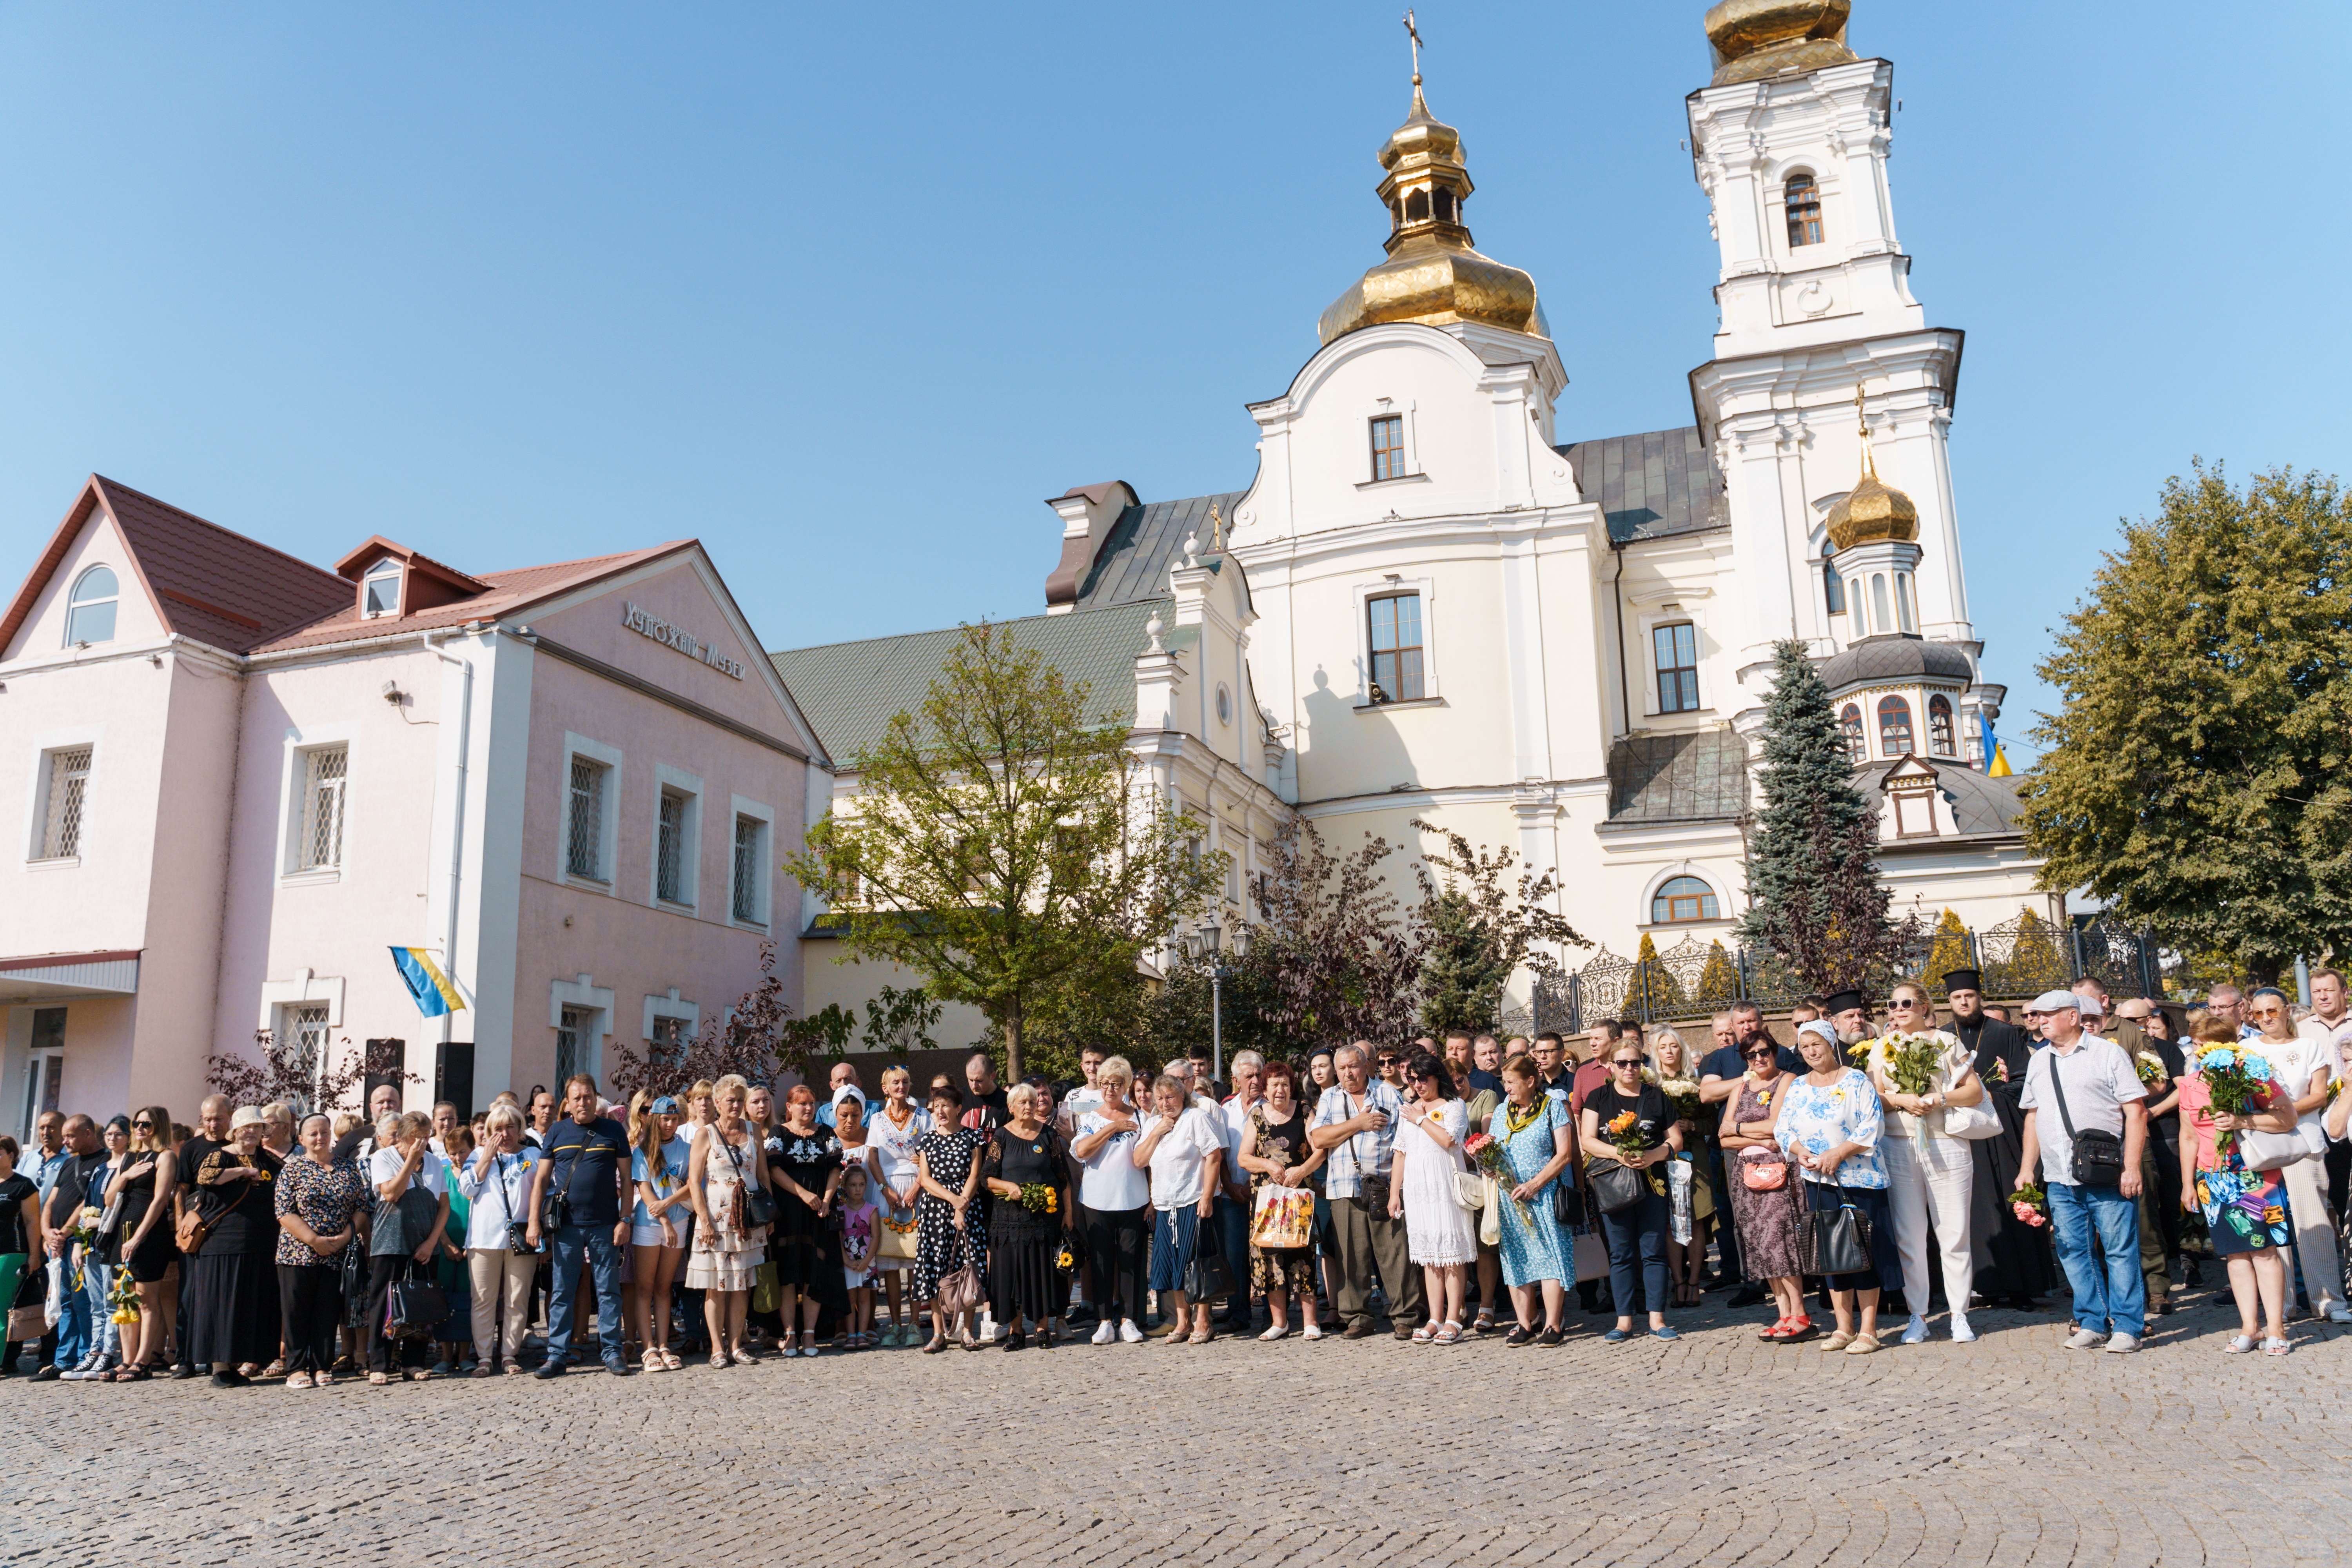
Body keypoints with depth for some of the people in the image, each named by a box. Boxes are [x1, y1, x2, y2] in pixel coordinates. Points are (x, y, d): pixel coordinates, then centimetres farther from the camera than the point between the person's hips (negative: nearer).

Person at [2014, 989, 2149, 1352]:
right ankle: (2092, 1323, 18)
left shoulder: (2108, 1053, -1)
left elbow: (2136, 1111, -5)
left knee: (2121, 1250, -1)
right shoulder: (2039, 1061, 15)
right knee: (2073, 1252, 8)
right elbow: (2033, 1117, 20)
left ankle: (2127, 1326, 8)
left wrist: (2132, 1167, -12)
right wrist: (2027, 1169, 15)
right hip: (2060, 1178, 5)